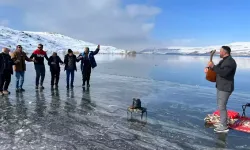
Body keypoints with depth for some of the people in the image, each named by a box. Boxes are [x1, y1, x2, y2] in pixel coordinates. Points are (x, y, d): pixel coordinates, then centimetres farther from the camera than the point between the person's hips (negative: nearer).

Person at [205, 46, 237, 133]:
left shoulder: (230, 61, -19)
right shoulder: (223, 61, 15)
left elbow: (223, 73, -31)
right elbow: (217, 69, 21)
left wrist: (213, 67, -30)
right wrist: (208, 68, 0)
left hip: (225, 88, -11)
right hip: (221, 87, 11)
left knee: (221, 107, -7)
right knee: (221, 105, 17)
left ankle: (224, 127, 3)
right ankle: (223, 123, 29)